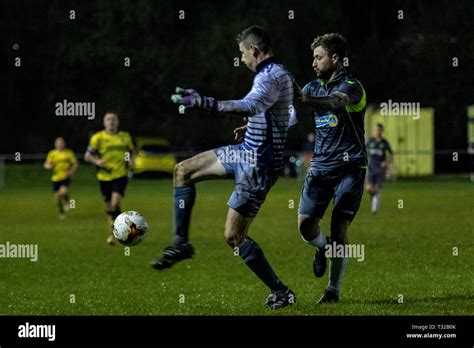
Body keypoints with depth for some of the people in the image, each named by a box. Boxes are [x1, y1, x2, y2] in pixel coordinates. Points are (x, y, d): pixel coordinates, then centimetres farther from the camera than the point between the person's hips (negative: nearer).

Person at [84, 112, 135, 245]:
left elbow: (132, 151, 22)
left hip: (121, 175, -1)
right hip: (104, 177, 1)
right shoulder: (98, 137, 0)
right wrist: (96, 161, -20)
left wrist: (131, 160, 1)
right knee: (109, 206, 9)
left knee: (115, 204, -18)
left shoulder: (125, 137, 7)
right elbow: (87, 156, 0)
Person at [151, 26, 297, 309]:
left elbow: (249, 107, -40)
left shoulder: (272, 76, -22)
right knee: (183, 171, 14)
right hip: (246, 152, 11)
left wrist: (202, 102, -44)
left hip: (258, 165, -11)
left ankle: (281, 293, 2)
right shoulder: (278, 74, 11)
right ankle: (181, 243, 19)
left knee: (234, 236, -8)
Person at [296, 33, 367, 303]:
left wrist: (304, 100, -51)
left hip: (349, 167, -5)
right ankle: (323, 247, 29)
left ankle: (334, 289, 3)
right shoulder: (315, 86, 12)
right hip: (320, 167, 5)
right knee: (306, 224, -6)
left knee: (339, 229, -9)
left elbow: (335, 102, -33)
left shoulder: (352, 87, -10)